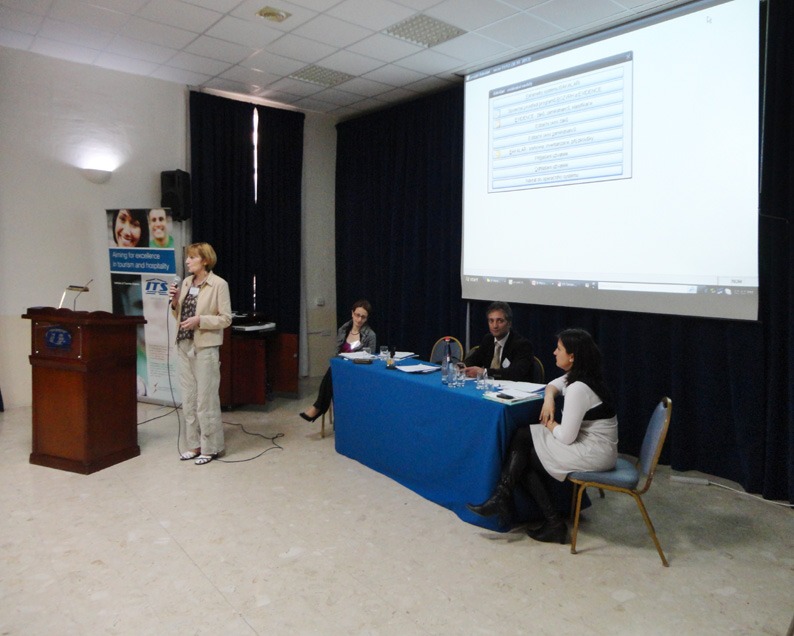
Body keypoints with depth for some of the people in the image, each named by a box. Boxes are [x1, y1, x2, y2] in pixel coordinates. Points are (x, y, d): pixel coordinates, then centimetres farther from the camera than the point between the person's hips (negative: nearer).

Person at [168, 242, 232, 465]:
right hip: (185, 346, 7)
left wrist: (200, 320, -20)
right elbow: (180, 316, 16)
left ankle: (211, 447, 12)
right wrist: (175, 301, -2)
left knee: (206, 400, 0)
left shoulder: (218, 284, -9)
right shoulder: (186, 282, 10)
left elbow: (226, 318, -10)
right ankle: (195, 445, 23)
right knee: (189, 399, 12)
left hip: (205, 348, -7)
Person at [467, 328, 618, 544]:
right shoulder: (582, 376, 5)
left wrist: (549, 423, -2)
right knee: (524, 461, 2)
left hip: (593, 453, -9)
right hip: (592, 444, 9)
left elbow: (566, 437, -23)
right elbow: (553, 385, 23)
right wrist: (548, 399, 0)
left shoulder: (578, 389, -24)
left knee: (523, 436, -6)